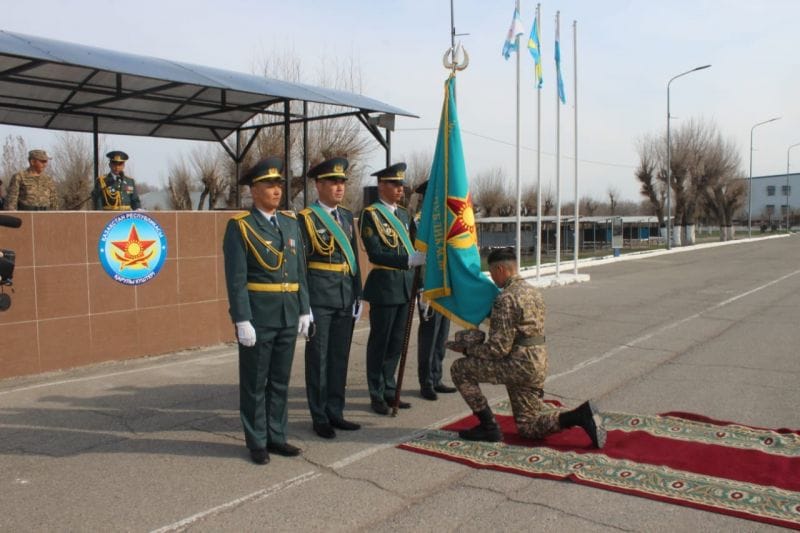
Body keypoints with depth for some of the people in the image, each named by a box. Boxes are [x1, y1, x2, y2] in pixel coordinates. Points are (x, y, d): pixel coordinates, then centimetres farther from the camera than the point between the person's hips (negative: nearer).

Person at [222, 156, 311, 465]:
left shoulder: (290, 223, 10)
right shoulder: (240, 226, -7)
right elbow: (236, 278, -12)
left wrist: (304, 311, 9)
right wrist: (242, 321, -17)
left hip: (288, 315, 6)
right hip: (258, 316, -5)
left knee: (280, 380, 14)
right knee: (255, 383, 6)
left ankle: (276, 436, 26)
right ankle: (257, 442, 19)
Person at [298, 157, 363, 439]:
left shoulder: (347, 217, 12)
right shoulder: (306, 218, -6)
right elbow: (299, 264, -8)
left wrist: (358, 296, 11)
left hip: (346, 297, 6)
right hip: (319, 297, -6)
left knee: (340, 356, 12)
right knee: (318, 358, 4)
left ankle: (335, 413, 23)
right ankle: (319, 418, 15)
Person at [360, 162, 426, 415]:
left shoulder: (404, 214, 14)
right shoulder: (370, 214, -9)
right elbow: (375, 254, -19)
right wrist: (410, 260, -28)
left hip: (406, 286, 7)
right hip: (384, 285, -7)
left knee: (397, 341, 13)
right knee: (380, 341, 4)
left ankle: (389, 390, 25)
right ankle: (377, 395, 16)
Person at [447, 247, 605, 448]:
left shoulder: (505, 298, -15)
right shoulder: (532, 291, 15)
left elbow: (499, 348, -19)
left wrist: (466, 348, -6)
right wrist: (477, 341, 25)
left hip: (519, 365, -9)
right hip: (538, 365, 9)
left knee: (459, 368, -2)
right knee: (528, 428, 16)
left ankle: (488, 427, 0)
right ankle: (580, 416, 0)